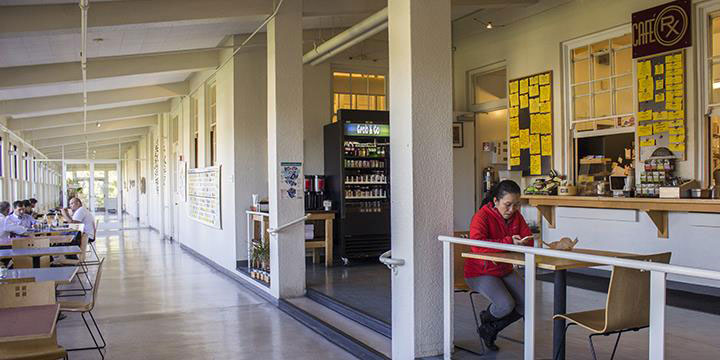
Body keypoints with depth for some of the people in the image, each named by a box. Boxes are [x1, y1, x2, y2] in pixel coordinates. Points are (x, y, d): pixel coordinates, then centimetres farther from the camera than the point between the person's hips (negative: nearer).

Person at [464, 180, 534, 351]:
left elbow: (529, 239, 2)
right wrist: (509, 242, -40)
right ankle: (486, 317, 11)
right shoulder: (482, 216, -20)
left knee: (527, 304, -8)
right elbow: (477, 245, -35)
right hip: (481, 272, -7)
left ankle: (490, 330, 14)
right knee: (506, 305, -27)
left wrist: (522, 243, -24)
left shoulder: (516, 216, 1)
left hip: (505, 270, 7)